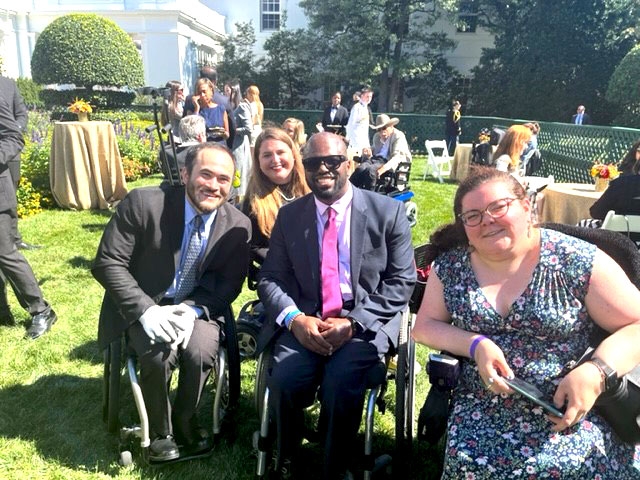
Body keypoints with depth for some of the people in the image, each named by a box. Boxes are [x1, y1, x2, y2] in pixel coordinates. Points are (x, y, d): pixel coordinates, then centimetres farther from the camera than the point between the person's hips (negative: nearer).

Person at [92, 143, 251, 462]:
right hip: (143, 307, -1)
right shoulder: (143, 203, -17)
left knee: (200, 352, -27)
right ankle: (160, 433, 3)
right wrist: (146, 310, -26)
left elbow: (229, 284, -2)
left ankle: (185, 424, 5)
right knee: (158, 354, -28)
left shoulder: (238, 225, -9)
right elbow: (107, 263, -14)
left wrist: (192, 310, -21)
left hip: (196, 307, 2)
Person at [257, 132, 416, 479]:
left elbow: (401, 281, -2)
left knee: (341, 384, -28)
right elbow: (270, 278, 6)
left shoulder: (387, 211, 2)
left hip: (365, 322, -2)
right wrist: (295, 319, -15)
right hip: (305, 322, 2)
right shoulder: (289, 215, 10)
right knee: (284, 382, -24)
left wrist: (353, 322, -15)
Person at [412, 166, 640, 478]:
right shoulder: (450, 266, 0)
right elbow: (424, 326, 3)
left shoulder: (578, 262, -8)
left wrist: (595, 372, -22)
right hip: (481, 410, 2)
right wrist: (476, 345, -15)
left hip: (569, 410, -1)